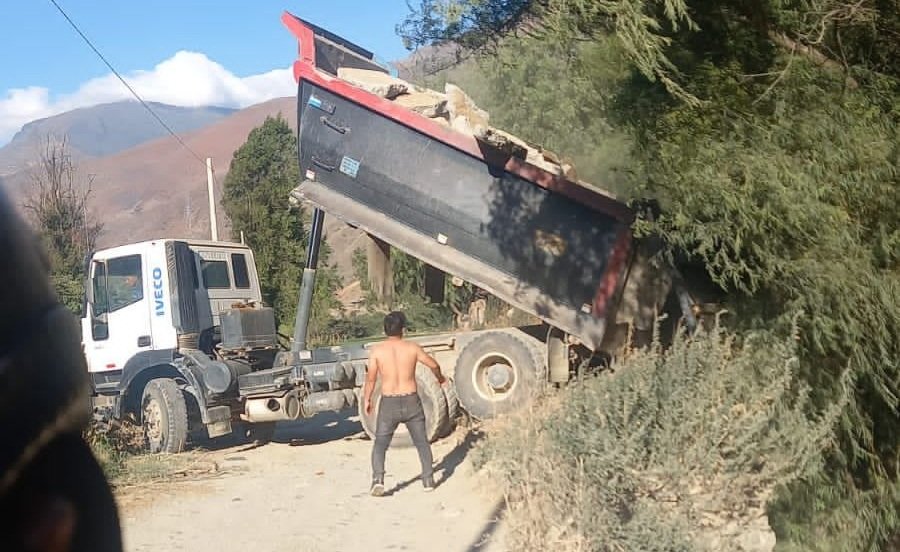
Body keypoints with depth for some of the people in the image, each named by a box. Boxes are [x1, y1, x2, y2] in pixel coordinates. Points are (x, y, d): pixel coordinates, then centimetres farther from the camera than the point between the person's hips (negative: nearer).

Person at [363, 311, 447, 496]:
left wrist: (367, 399, 10)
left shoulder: (377, 350, -5)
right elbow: (433, 364, 10)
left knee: (380, 445, 7)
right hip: (411, 401, 1)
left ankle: (378, 479, -13)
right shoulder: (412, 347, -2)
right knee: (422, 442, 19)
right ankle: (428, 479, 20)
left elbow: (371, 379, -5)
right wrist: (440, 378, 31)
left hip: (389, 404, -1)